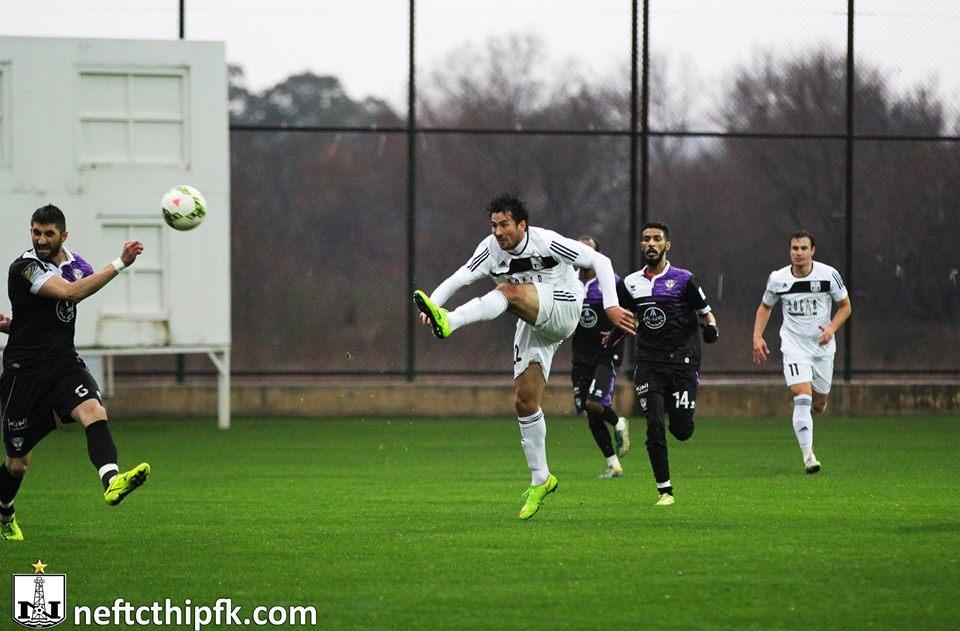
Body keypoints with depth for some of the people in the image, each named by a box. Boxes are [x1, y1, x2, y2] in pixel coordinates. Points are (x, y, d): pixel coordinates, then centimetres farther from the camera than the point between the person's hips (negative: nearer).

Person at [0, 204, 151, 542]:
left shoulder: (73, 264, 8)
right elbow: (71, 292, -28)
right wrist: (120, 263, -30)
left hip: (65, 364, 5)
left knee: (94, 411, -28)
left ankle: (111, 481, -52)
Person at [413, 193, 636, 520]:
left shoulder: (546, 242, -14)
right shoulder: (491, 249, -1)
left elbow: (599, 261, -8)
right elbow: (458, 279, -10)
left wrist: (611, 306, -16)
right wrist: (431, 303, -30)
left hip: (563, 310, -6)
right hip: (533, 326, 6)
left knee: (509, 291, -31)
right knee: (525, 402, 0)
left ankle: (449, 322, -51)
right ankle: (540, 481, 11)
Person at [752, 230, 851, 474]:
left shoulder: (828, 275, -9)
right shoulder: (777, 279, -6)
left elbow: (845, 306, 3)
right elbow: (765, 307, 12)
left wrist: (831, 328, -14)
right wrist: (757, 337, 0)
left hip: (822, 345, 1)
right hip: (794, 346, -1)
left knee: (818, 402, 8)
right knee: (802, 397, -20)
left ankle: (818, 406, 49)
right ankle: (808, 456, -22)